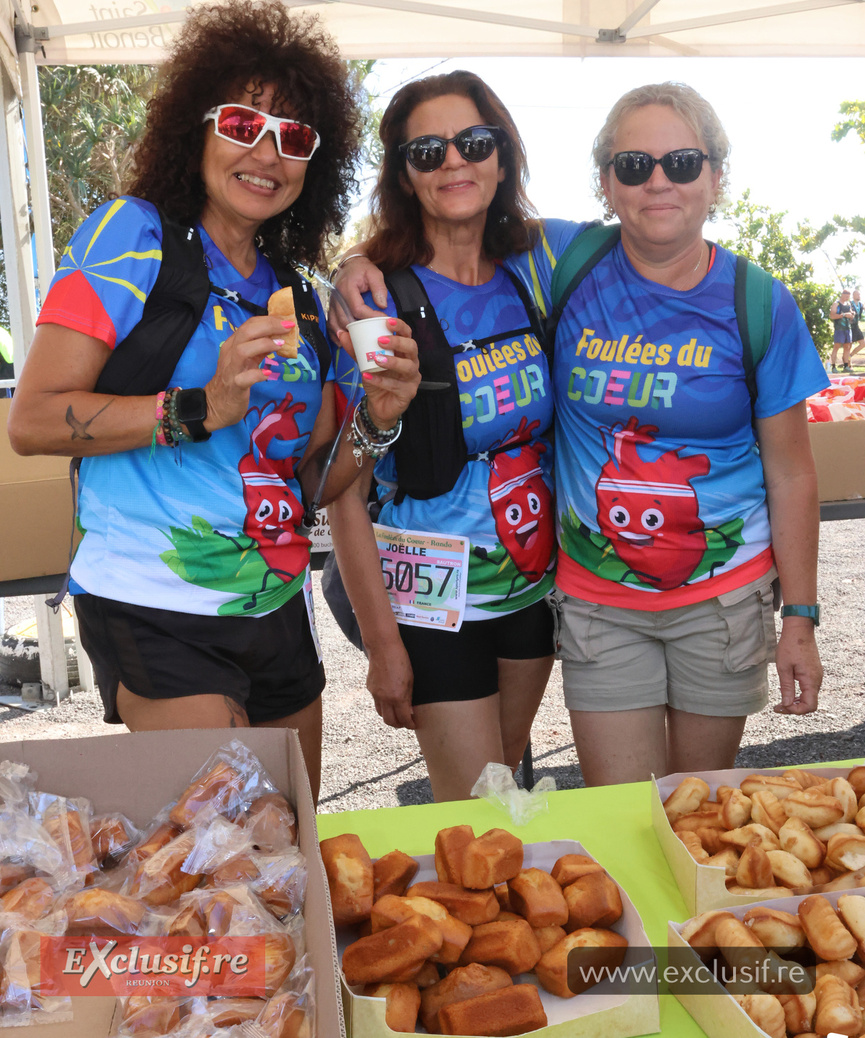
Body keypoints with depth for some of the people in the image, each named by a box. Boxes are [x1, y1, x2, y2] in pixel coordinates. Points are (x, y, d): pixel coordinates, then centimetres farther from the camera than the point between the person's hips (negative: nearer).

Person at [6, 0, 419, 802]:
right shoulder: (132, 235, -6)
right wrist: (199, 410, -24)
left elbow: (312, 482, 12)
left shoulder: (295, 294, 11)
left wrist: (377, 422, -7)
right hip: (154, 615, -6)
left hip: (277, 611, 7)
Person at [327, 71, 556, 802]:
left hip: (534, 584, 5)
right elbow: (343, 488, -15)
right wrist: (382, 641, -14)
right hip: (432, 600, -5)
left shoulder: (529, 279, 1)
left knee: (509, 775, 21)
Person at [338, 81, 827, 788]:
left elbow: (790, 473, -1)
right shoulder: (565, 261, -7)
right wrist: (369, 260, -14)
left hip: (725, 594, 1)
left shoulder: (760, 306, -6)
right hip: (597, 599, 0)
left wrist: (800, 617, 0)